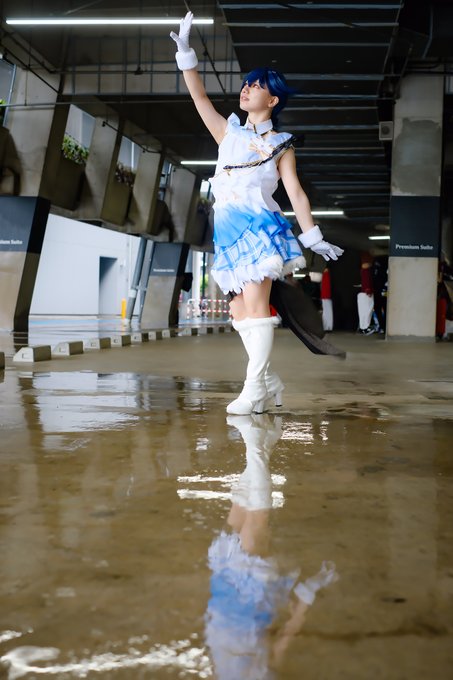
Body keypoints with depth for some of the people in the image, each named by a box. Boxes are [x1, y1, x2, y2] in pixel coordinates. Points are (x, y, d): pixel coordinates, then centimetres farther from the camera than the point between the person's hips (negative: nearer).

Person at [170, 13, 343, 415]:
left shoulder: (281, 144, 8)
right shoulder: (229, 132, 20)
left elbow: (295, 192, 4)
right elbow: (199, 97, 14)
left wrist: (313, 237, -2)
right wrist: (185, 51, 7)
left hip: (258, 225, -5)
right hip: (228, 230, 5)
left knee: (255, 303, -15)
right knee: (239, 310, 3)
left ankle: (255, 389, -16)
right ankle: (269, 381, 13)